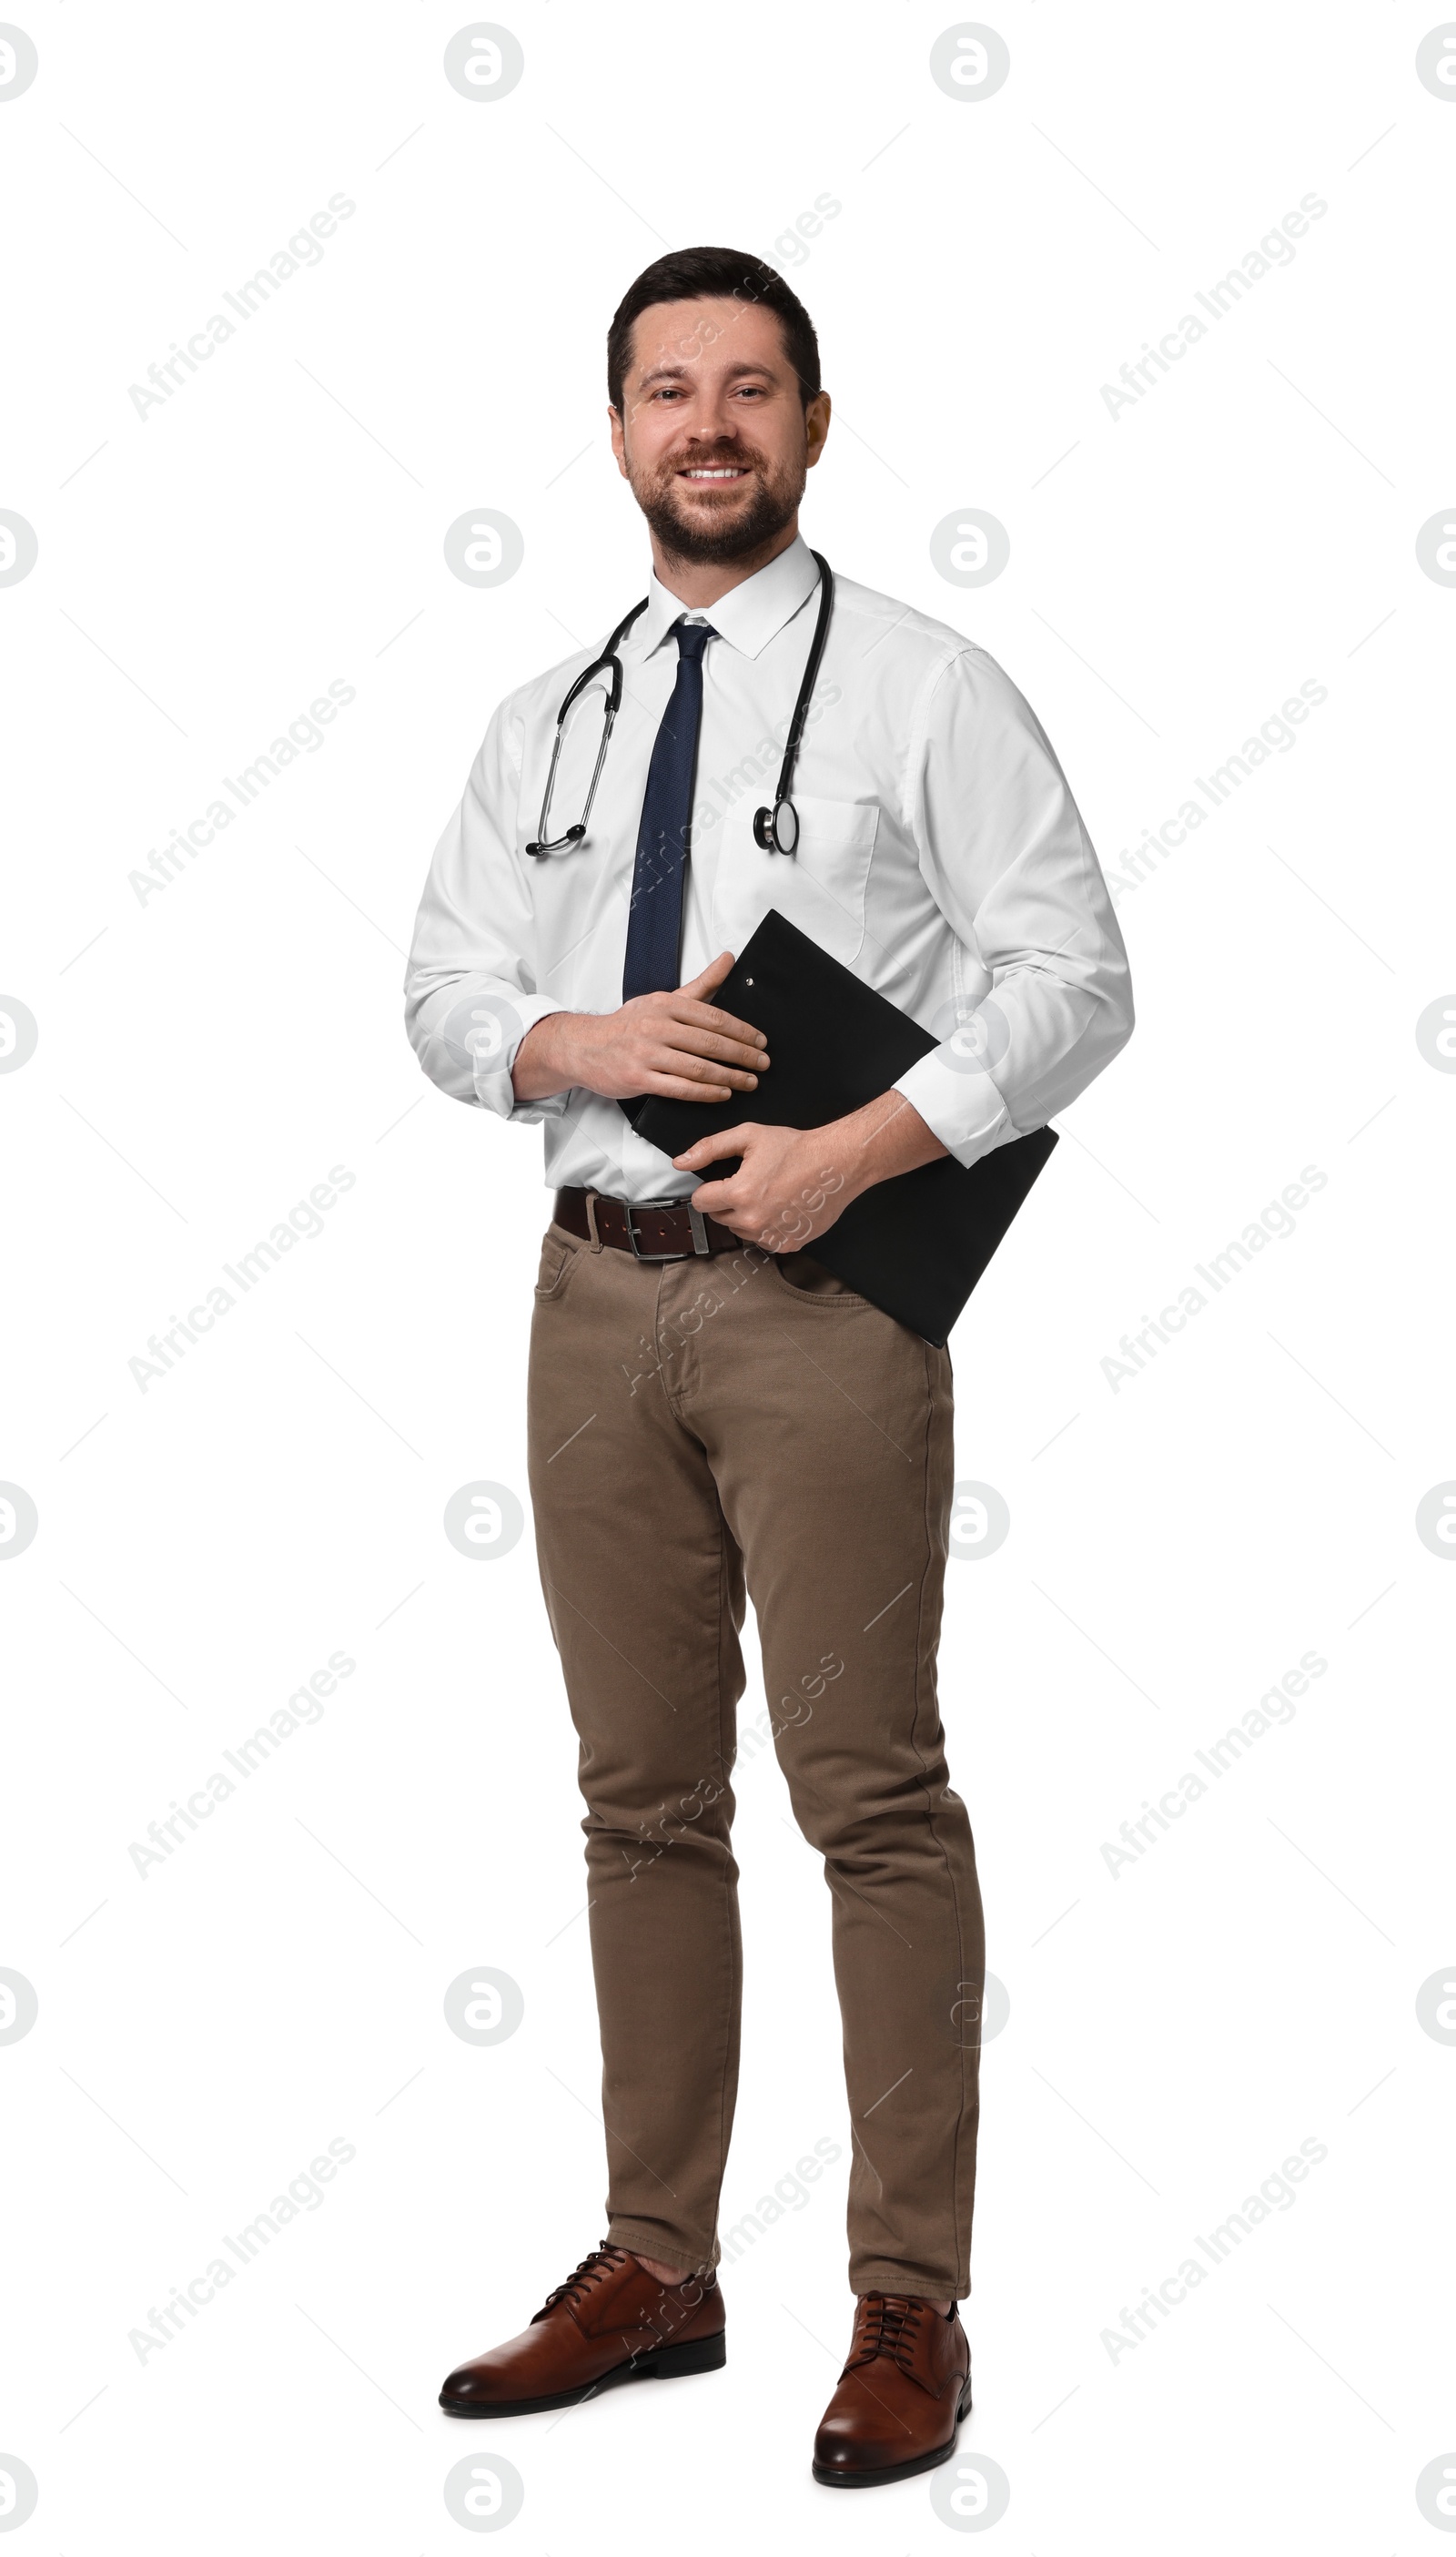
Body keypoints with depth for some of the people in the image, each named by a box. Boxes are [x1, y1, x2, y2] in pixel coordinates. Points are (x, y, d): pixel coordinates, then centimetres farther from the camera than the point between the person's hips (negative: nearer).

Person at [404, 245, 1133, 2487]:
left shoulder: (923, 689, -1)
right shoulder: (546, 721, 14)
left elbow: (1074, 977, -5)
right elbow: (445, 985, 15)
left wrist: (856, 1153, -16)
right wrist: (580, 1044, -7)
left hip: (821, 1295, -5)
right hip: (599, 1287, 5)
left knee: (873, 1798, -4)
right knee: (644, 1795, 11)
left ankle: (910, 2306, 5)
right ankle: (655, 2266, 22)